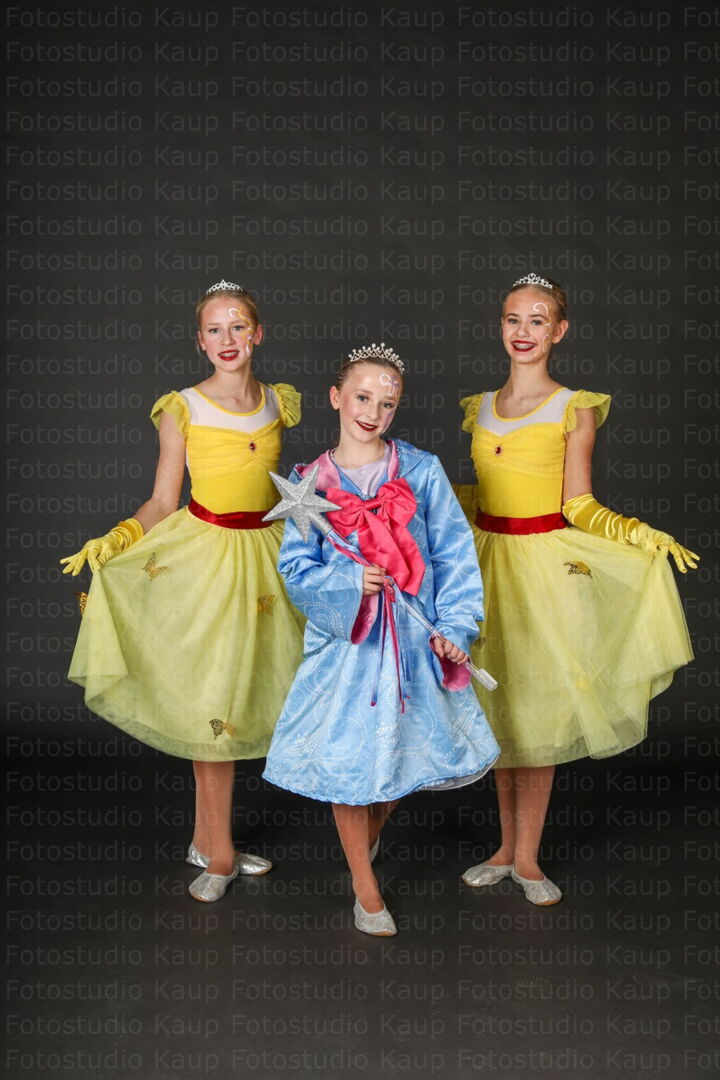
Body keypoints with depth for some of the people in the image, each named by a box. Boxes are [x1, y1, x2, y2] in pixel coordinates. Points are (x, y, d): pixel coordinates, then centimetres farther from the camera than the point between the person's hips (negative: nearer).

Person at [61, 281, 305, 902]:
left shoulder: (278, 404, 7)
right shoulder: (183, 409, -4)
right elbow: (162, 504, -2)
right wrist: (111, 543, -17)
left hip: (263, 551, 4)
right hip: (203, 554, -4)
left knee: (236, 694, 9)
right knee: (210, 698, -1)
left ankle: (206, 837, 24)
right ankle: (220, 853, 13)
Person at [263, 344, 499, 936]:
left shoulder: (422, 470, -2)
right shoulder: (310, 481, 0)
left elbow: (454, 553, -3)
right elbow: (297, 568, -1)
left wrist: (455, 626, -10)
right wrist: (350, 582, -18)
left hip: (415, 637, 1)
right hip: (343, 636, 0)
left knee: (402, 747, 14)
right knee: (345, 756, 5)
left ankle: (371, 836, 47)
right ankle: (365, 885, 26)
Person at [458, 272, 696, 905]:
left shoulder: (575, 408, -3)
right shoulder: (480, 408, 10)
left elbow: (579, 506, -6)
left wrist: (646, 538, -19)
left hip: (545, 566, -4)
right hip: (486, 560, 4)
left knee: (537, 705, 2)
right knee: (497, 708, 10)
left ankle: (527, 857, 17)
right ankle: (507, 846, 25)